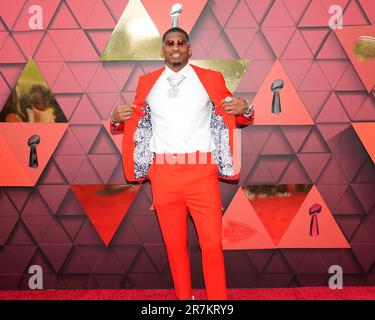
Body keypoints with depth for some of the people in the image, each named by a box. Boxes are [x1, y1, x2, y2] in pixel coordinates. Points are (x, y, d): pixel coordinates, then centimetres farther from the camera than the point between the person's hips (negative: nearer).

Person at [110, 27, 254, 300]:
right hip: (164, 173, 2)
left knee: (212, 243, 0)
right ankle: (183, 297, 27)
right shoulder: (147, 82, 12)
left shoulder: (211, 79, 8)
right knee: (174, 244, 10)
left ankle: (219, 300, 17)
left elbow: (237, 118, 14)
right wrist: (117, 118, -2)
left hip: (202, 172, -1)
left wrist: (244, 109, -8)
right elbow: (134, 123, 19)